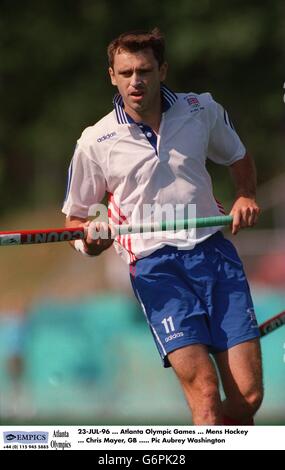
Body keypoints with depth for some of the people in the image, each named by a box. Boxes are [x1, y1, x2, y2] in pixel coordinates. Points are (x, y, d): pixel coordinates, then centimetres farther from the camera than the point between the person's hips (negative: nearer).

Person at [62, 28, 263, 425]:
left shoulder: (202, 110, 6)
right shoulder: (96, 143, 0)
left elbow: (237, 157, 27)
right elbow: (75, 218, 10)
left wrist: (246, 198, 7)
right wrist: (91, 240, -13)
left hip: (215, 252, 3)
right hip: (155, 265, -3)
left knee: (248, 396, -7)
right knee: (204, 389, -20)